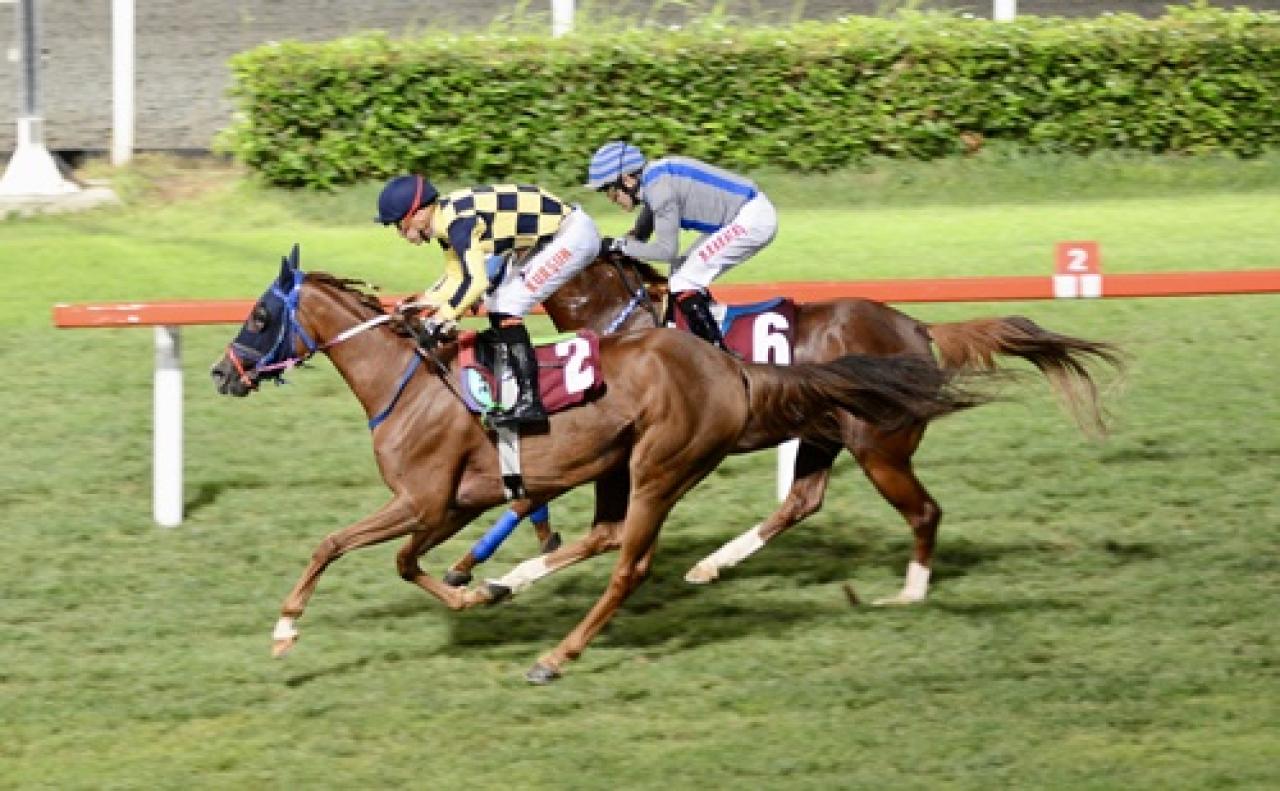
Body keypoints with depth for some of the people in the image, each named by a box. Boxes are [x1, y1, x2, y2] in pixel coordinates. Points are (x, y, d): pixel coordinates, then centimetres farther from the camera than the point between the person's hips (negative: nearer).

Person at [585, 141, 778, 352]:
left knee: (683, 285, -11)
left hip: (752, 220, -10)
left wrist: (620, 245, -10)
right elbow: (641, 234, 23)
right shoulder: (654, 178, 11)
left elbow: (667, 250, -18)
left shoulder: (659, 186, -19)